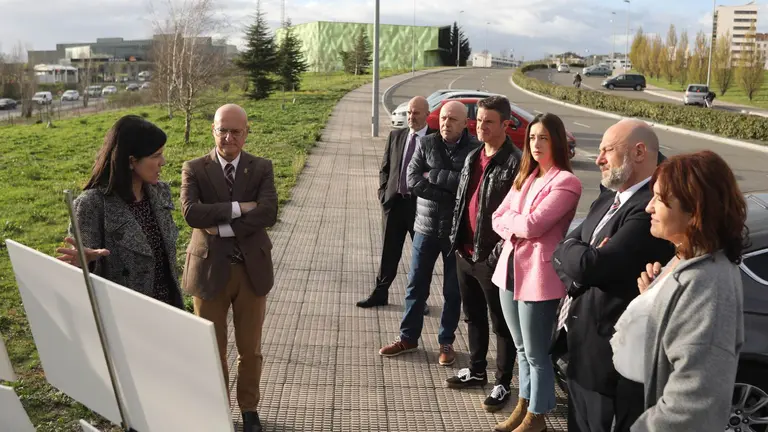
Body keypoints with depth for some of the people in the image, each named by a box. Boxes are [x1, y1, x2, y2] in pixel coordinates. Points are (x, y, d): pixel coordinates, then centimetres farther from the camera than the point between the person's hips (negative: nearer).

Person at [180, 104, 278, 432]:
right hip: (210, 269, -1)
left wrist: (222, 226, -21)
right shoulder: (194, 169, -2)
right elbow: (191, 213, -20)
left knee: (250, 348, 14)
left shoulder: (262, 168, 0)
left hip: (252, 269, 1)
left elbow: (269, 212, -16)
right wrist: (238, 208, -21)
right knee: (212, 348, 13)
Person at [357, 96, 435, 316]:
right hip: (394, 202, 3)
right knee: (389, 252, 11)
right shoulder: (395, 136, 6)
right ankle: (380, 293, 22)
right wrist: (383, 193, 3)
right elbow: (385, 168, 12)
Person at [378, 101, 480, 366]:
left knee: (452, 290, 10)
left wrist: (433, 176, -15)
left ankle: (446, 342, 25)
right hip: (426, 227, 3)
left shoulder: (475, 149, -8)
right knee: (416, 285, 11)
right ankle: (408, 338, 26)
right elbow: (412, 180, -8)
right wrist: (450, 192, -16)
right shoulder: (426, 144, 1)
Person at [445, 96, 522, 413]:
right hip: (465, 253, 8)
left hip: (492, 257, -8)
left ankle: (503, 384, 18)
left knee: (501, 323, 6)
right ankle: (476, 370, 37)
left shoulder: (514, 163, -15)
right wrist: (456, 239, 13)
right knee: (473, 316, 20)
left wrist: (501, 254, -20)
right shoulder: (472, 158, 11)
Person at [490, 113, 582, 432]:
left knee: (536, 353, 6)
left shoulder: (566, 182, -13)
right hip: (510, 270, 7)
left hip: (537, 276, -7)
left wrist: (511, 219, -2)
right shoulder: (524, 177, 13)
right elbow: (498, 218, 8)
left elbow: (532, 226, -21)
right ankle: (523, 405, 34)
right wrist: (517, 226, -12)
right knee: (521, 347, 19)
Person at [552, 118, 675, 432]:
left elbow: (591, 266, -28)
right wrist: (576, 279, -13)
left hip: (612, 351, -9)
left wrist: (572, 250, -6)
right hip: (582, 340, 9)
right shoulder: (606, 201, 11)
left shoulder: (651, 208, -22)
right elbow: (562, 253, 9)